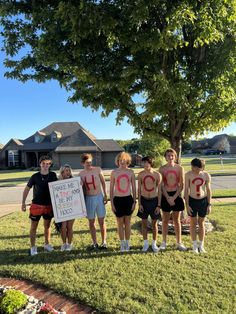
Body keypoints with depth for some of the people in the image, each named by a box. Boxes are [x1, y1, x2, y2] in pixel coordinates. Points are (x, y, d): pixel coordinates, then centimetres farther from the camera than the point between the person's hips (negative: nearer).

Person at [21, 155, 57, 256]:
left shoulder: (53, 175, -3)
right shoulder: (35, 176, -8)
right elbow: (27, 189, 0)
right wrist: (23, 203, -3)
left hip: (49, 205, 2)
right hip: (36, 205, -2)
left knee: (47, 226, 15)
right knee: (33, 227, 6)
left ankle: (47, 244, 31)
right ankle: (33, 247, 20)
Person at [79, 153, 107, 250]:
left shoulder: (97, 169, -3)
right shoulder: (81, 174, 2)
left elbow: (103, 182, 3)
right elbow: (82, 188, 8)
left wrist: (105, 195, -1)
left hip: (99, 197, -2)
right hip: (88, 198, 2)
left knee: (101, 221, 5)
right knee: (91, 222, 9)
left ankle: (104, 242, 17)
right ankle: (94, 242, 21)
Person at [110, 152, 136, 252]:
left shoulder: (130, 172, 0)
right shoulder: (114, 172, -2)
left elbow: (134, 188, 4)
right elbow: (111, 188, 2)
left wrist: (134, 201, 1)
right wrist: (112, 203, -1)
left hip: (128, 199, 1)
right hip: (118, 199, 0)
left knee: (127, 222, 10)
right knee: (120, 223, 8)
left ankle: (127, 243, 25)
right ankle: (122, 244, 23)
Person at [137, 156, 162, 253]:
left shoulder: (157, 175, -6)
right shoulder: (141, 174, -3)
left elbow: (159, 191, -2)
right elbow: (139, 189, 1)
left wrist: (159, 205, -5)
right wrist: (139, 203, -3)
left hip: (154, 200, -1)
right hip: (144, 200, 1)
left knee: (154, 223, 9)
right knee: (144, 223, 9)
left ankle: (154, 244, 25)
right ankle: (145, 243, 25)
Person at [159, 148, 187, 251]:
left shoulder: (179, 168, -2)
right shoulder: (162, 169, -3)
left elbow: (181, 185, -3)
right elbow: (161, 185, -4)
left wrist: (173, 197, -10)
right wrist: (168, 198, -11)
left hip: (176, 195, 0)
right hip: (165, 196, 0)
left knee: (177, 220, 9)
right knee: (165, 220, 8)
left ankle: (179, 243, 21)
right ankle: (164, 242, 21)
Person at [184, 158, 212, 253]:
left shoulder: (206, 175, -8)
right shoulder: (188, 175, -12)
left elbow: (208, 190, 1)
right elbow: (186, 190, -7)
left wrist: (209, 205, -1)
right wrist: (187, 205, -9)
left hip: (203, 201, 1)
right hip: (192, 201, -1)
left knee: (201, 223, 13)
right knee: (193, 223, 10)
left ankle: (201, 245, 28)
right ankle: (194, 245, 26)